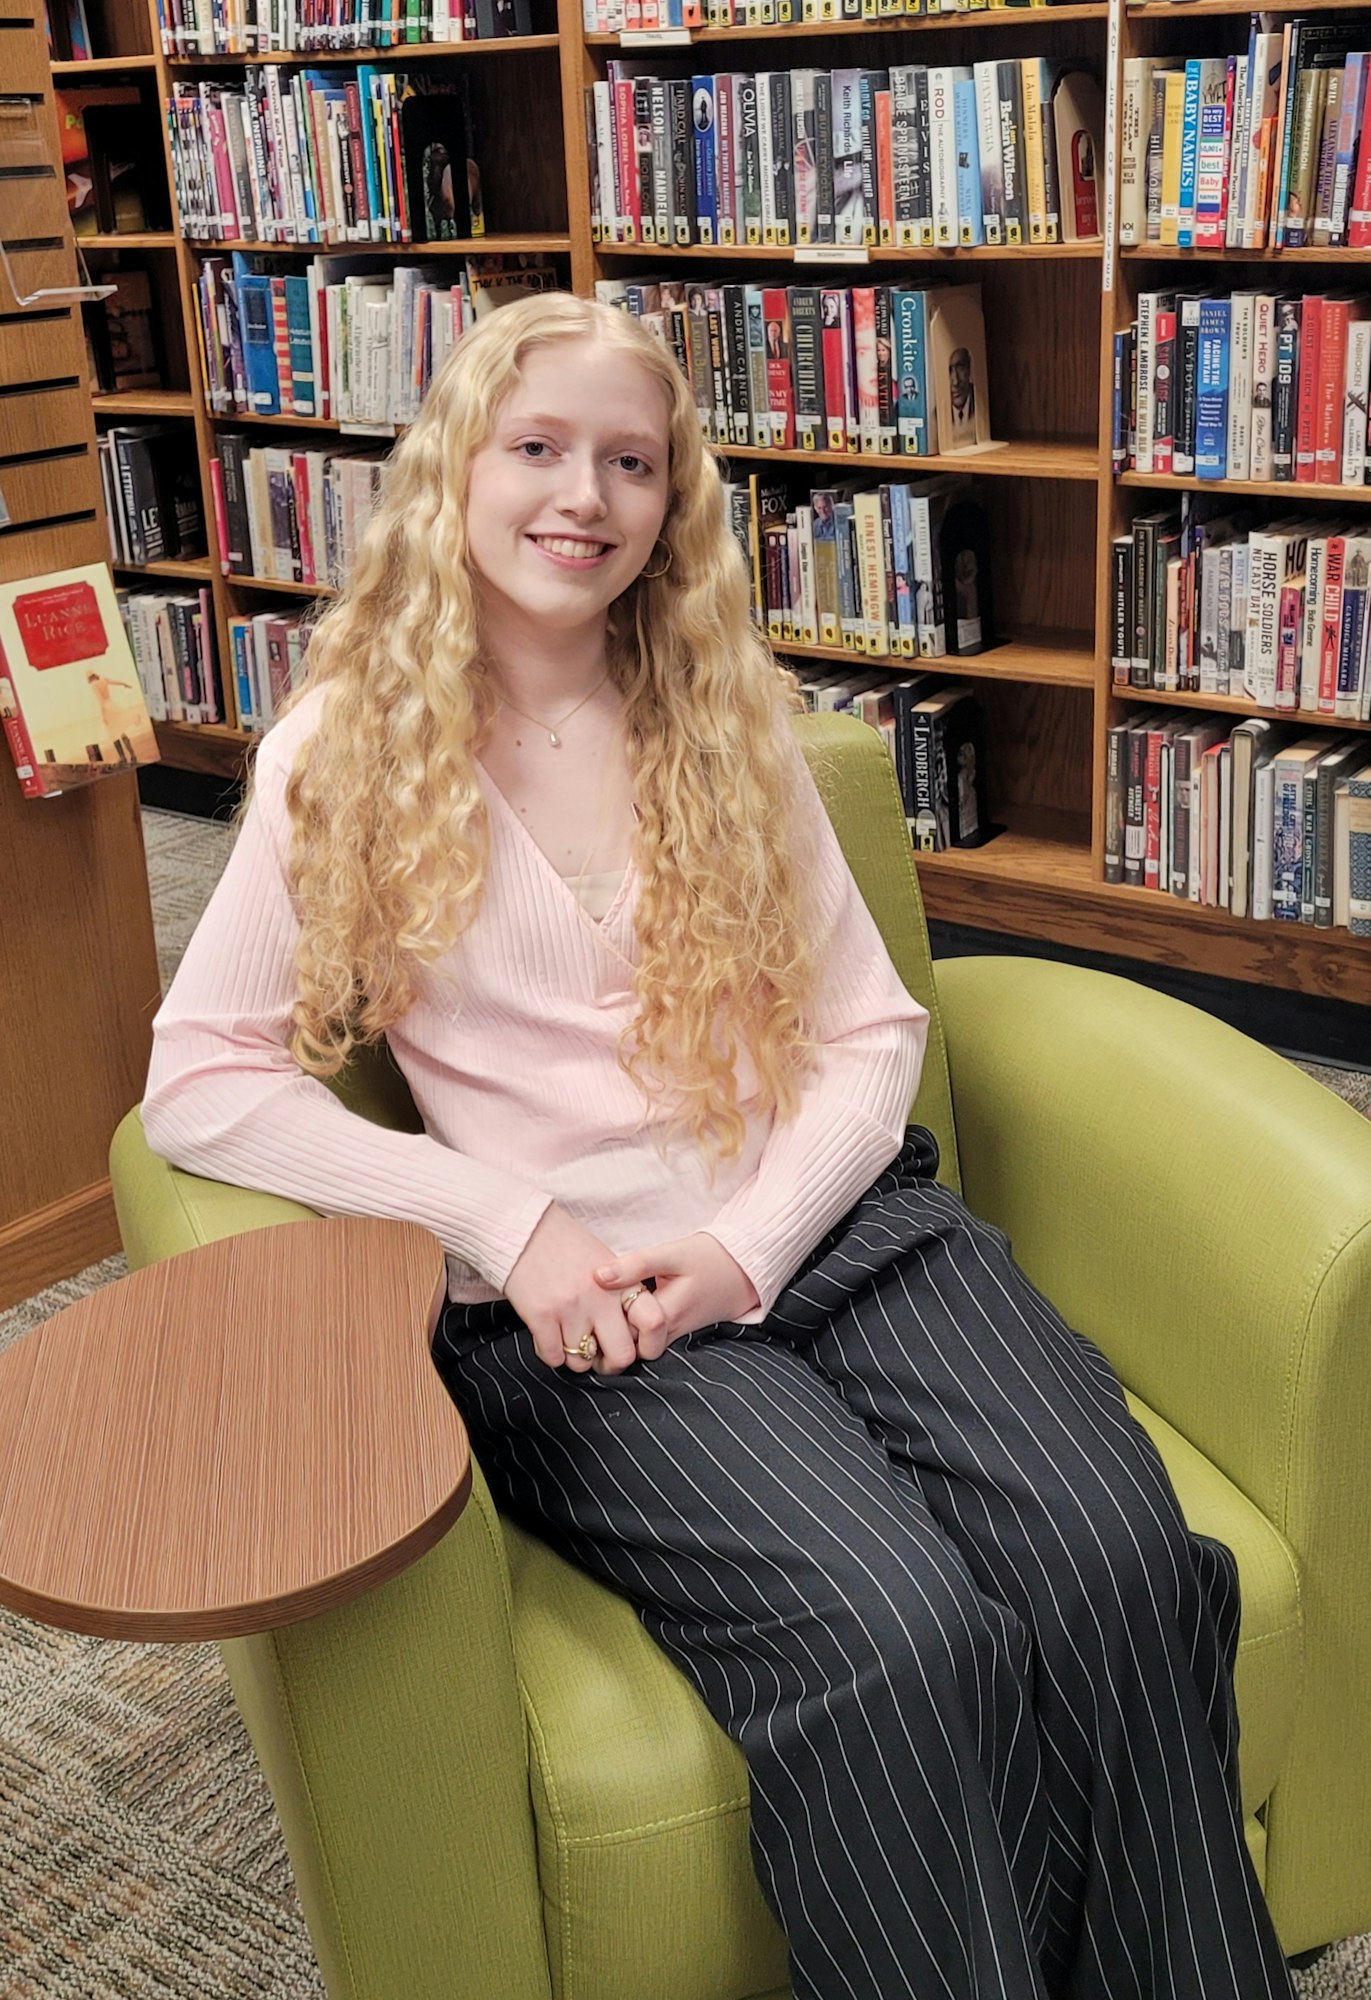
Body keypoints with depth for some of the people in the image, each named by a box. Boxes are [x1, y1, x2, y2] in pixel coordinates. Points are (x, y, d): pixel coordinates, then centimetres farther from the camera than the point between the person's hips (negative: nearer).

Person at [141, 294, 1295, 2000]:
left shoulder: (727, 713, 12)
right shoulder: (346, 754, 3)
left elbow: (869, 1028, 10)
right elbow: (199, 1082, -1)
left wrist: (751, 1242, -9)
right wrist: (507, 1220, -11)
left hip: (833, 1221, 3)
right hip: (574, 1311, -3)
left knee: (1116, 1557, -24)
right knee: (895, 1635, -30)